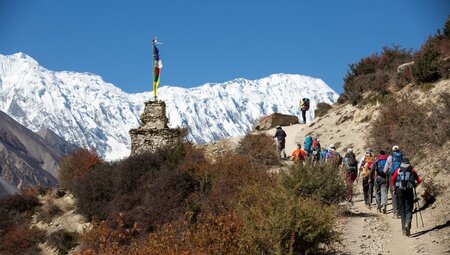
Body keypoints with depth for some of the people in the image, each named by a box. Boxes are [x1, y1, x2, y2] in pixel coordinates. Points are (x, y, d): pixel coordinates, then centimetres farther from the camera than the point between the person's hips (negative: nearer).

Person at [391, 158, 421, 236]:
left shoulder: (398, 170, 10)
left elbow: (392, 179, -2)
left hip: (399, 191, 1)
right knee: (409, 209, 3)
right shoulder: (412, 170, 11)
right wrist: (415, 185, 25)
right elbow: (418, 181, 6)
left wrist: (394, 187, 12)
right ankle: (407, 224, -22)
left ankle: (404, 228, 6)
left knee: (402, 209, 9)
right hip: (409, 191, 0)